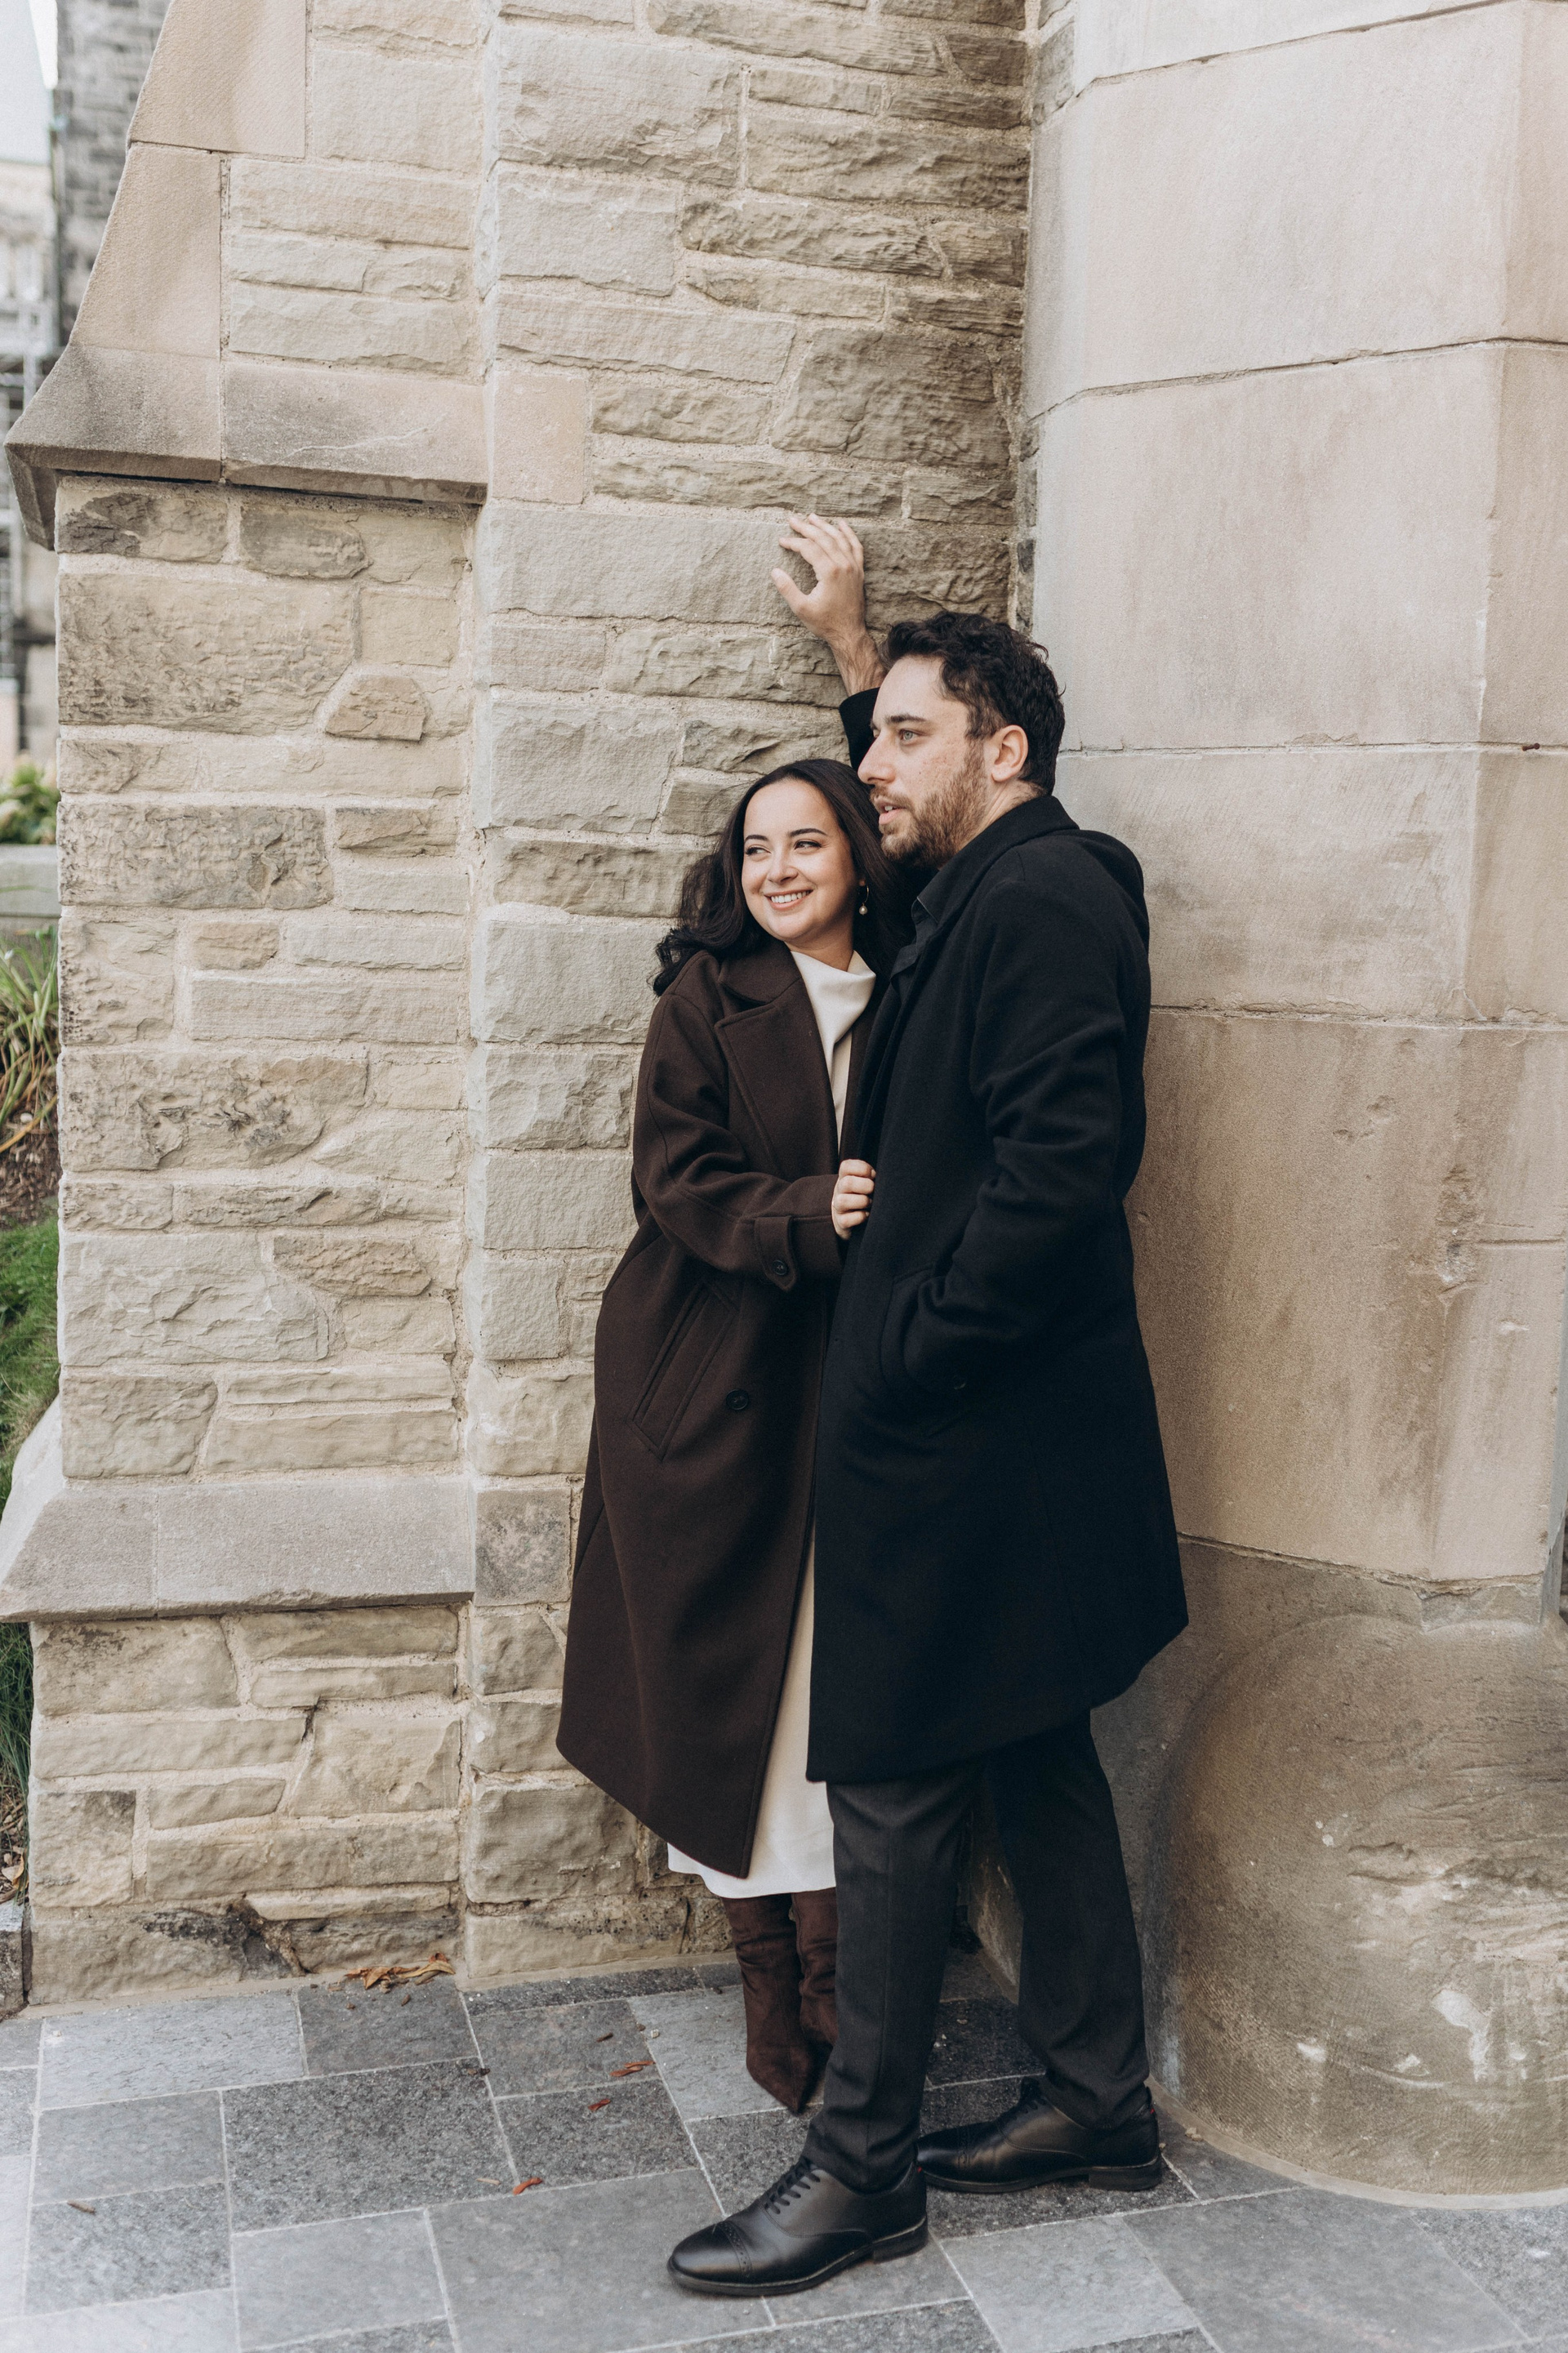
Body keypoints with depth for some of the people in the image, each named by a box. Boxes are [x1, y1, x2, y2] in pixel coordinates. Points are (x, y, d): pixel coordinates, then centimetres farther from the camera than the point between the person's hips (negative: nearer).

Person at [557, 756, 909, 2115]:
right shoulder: (707, 1005, 0)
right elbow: (677, 1181, -9)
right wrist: (808, 1212, -23)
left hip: (846, 1386, 2)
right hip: (714, 1379, -2)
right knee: (728, 1665, 3)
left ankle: (831, 1966, 14)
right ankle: (766, 1969, 18)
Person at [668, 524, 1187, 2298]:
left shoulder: (1041, 903, -17)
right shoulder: (1001, 887, 12)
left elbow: (1057, 1170, -26)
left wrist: (909, 1354, -18)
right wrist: (856, 650, 32)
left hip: (968, 1434, -10)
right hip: (998, 1427, 10)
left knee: (895, 1788, 1)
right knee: (1038, 1765, 17)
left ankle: (863, 2166, 15)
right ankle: (1099, 2102, 31)